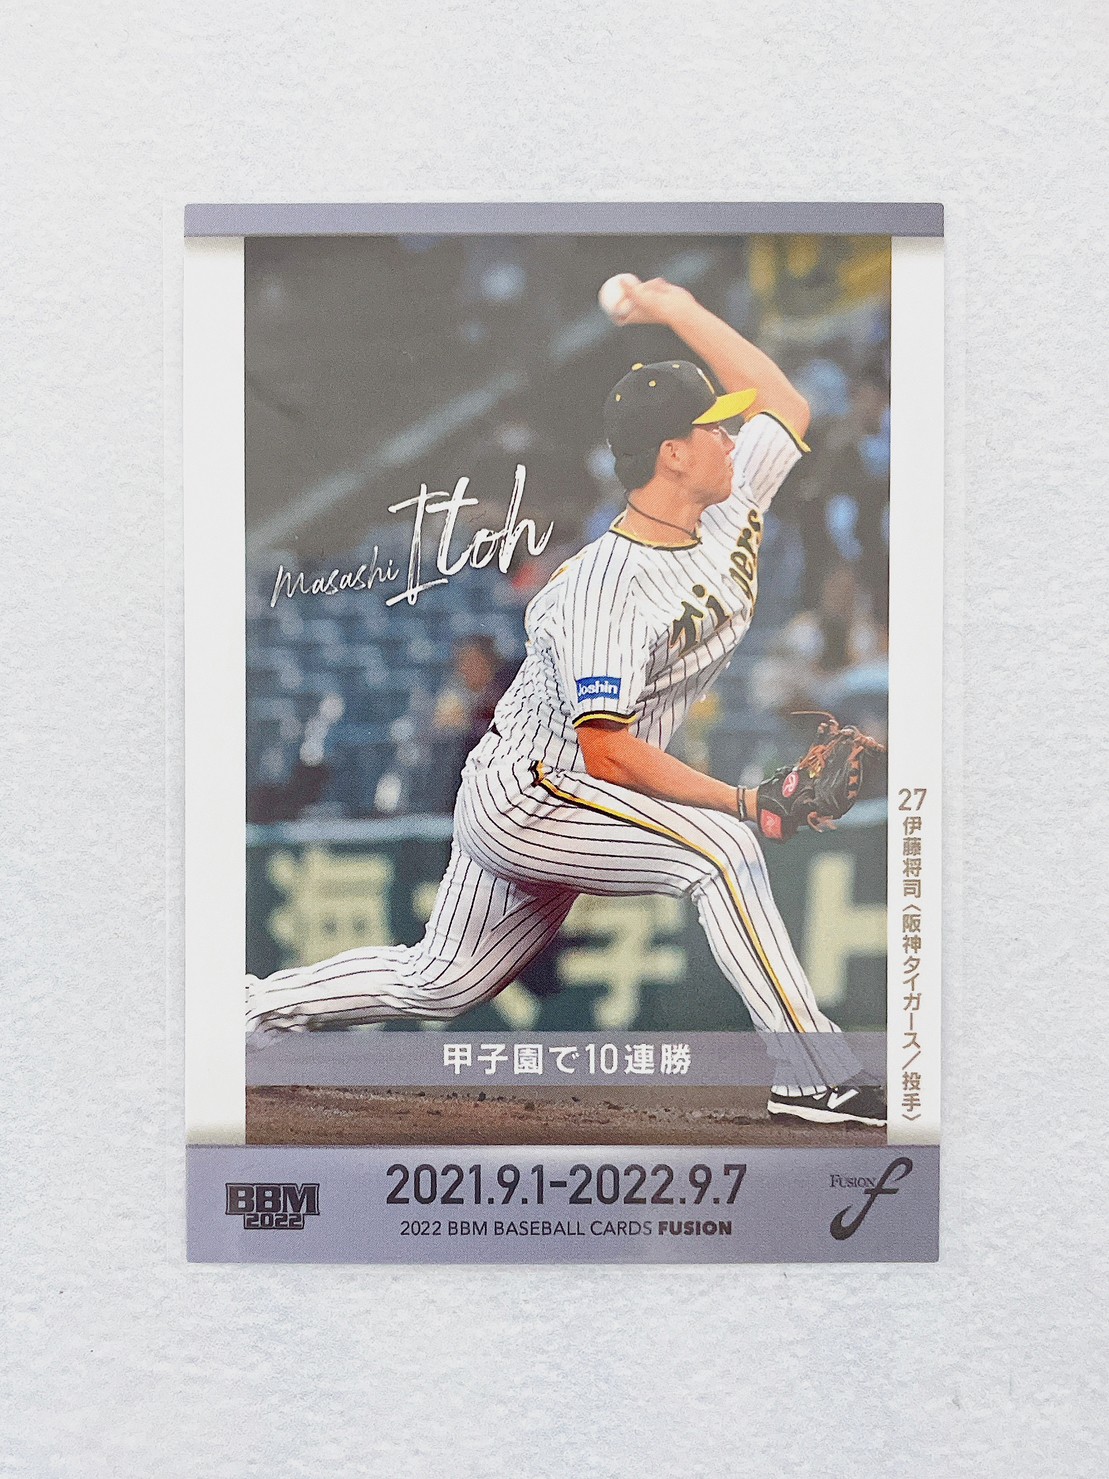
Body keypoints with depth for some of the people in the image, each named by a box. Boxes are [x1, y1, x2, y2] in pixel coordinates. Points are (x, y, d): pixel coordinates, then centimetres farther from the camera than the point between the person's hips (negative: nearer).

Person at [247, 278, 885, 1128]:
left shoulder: (731, 514, -2)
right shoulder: (602, 588, -27)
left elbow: (786, 406, 8)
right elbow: (611, 753, -29)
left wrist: (675, 307, 4)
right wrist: (744, 800, -28)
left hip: (546, 803, 9)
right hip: (522, 795, -9)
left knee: (439, 984, 17)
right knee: (720, 846, -23)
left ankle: (253, 1005, 32)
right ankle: (813, 1077, -18)